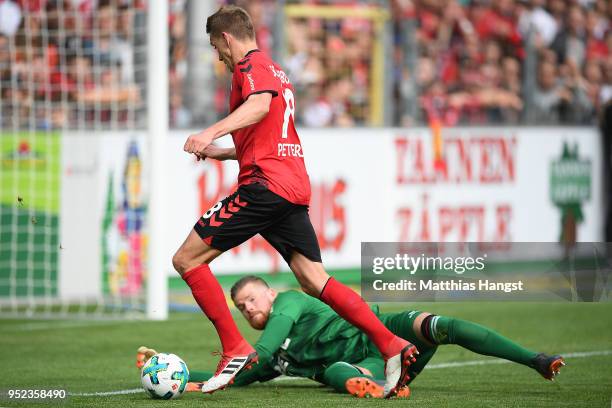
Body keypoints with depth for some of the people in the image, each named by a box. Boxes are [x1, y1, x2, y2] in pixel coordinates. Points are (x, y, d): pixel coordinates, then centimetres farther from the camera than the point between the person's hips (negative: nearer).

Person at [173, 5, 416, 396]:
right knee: (314, 279, 3)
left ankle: (235, 349, -8)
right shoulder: (276, 71, 27)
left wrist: (211, 133, -35)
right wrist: (223, 153, 42)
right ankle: (392, 345, -9)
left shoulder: (250, 65, -2)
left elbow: (260, 105, -25)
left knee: (187, 259, -4)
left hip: (265, 185, -9)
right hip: (295, 186, 9)